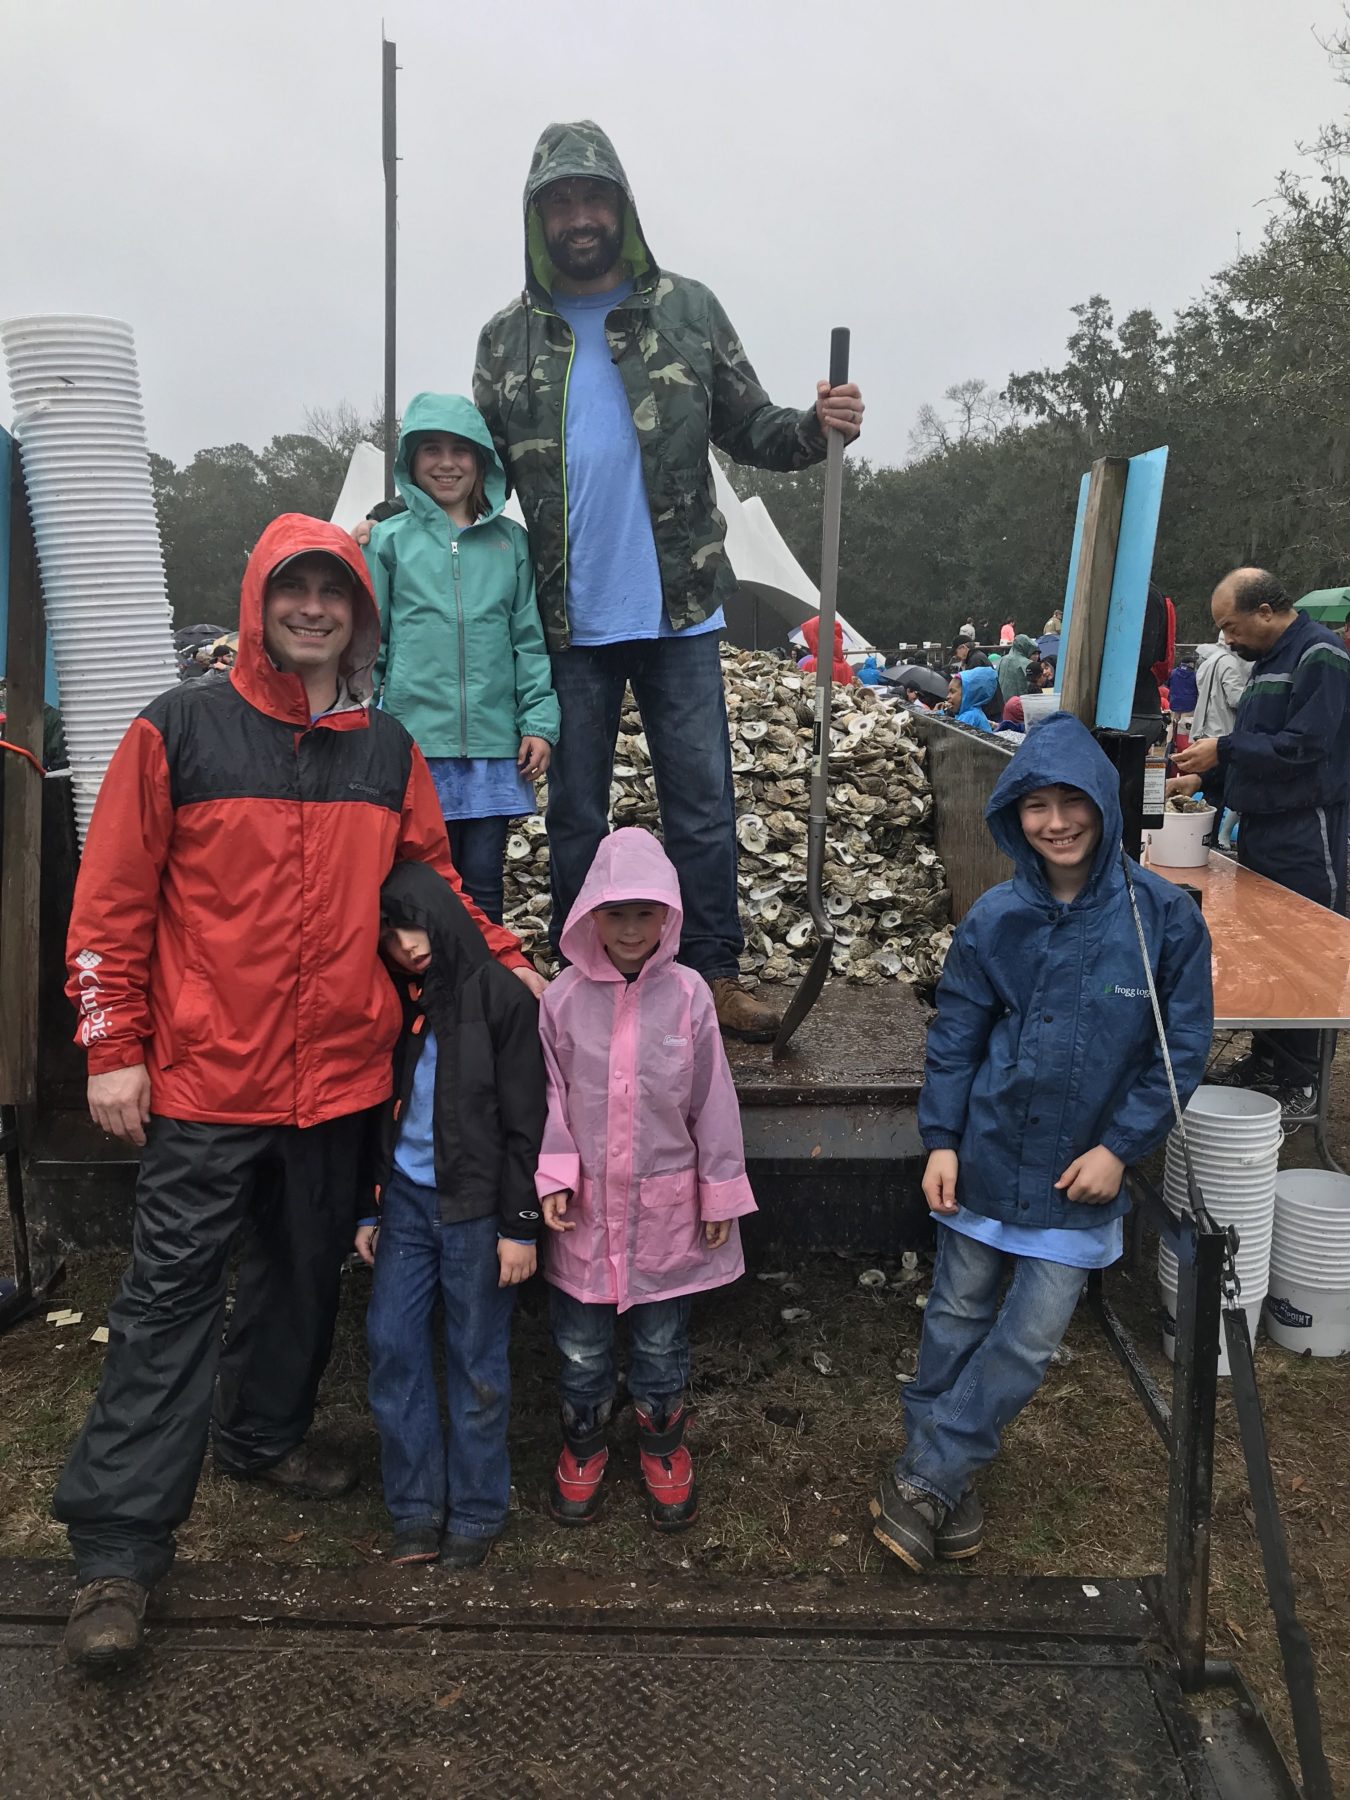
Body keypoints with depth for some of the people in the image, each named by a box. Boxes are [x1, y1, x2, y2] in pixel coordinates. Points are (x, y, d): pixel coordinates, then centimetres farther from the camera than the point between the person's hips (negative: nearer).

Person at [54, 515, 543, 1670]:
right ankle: (119, 1550, 11)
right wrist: (113, 1045, -7)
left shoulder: (388, 750, 8)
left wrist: (506, 963, 6)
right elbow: (112, 897, -4)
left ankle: (265, 1434, 42)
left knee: (308, 1270, 18)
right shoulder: (180, 731, -4)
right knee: (171, 1294, 0)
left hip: (340, 1074, 5)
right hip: (207, 1077, -4)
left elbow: (431, 880, 16)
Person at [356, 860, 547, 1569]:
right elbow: (375, 1109, 13)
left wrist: (519, 1226, -10)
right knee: (391, 1344, 6)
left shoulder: (500, 996, -10)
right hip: (405, 1198, 5)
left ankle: (476, 1512, 22)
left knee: (478, 1362, 5)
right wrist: (367, 1210, 12)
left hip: (477, 1205, -5)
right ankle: (416, 1509, 21)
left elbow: (525, 1123, -9)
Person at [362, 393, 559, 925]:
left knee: (483, 881, 7)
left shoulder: (510, 541, 10)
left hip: (493, 742, 1)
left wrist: (539, 722, 0)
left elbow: (529, 639, 8)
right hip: (415, 741, -1)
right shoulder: (388, 539, 6)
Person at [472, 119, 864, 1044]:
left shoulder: (687, 310, 5)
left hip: (680, 612, 0)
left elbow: (748, 428, 8)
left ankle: (715, 975, 16)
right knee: (576, 812, 9)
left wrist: (814, 428, -12)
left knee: (703, 803, 4)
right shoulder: (507, 338, 7)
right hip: (567, 621, 1)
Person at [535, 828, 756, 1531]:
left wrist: (720, 1194, 1)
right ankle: (582, 1444, 39)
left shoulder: (687, 995, -7)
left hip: (666, 1205, 0)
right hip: (584, 1206, 0)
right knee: (580, 1343, 14)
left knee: (662, 1341, 16)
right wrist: (553, 1177, -10)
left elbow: (713, 1101, -2)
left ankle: (664, 1445, 39)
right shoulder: (563, 998, -6)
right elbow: (548, 1097, -1)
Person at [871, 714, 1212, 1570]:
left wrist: (1120, 1147, -10)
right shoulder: (995, 918, -6)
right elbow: (955, 1037, 0)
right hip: (989, 1156, 1)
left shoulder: (1165, 916, -11)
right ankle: (943, 1478, 33)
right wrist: (941, 1140, -5)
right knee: (958, 1319, 13)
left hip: (1083, 1174, -1)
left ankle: (924, 1480, 21)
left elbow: (1182, 1049, -6)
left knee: (1027, 1345, 3)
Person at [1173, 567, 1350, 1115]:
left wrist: (1223, 749, -15)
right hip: (1260, 827, 10)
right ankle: (1265, 1060, 26)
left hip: (1304, 835, -10)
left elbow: (1303, 747, -22)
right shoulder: (1270, 659, 15)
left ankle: (1299, 1085, 5)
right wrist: (1201, 777, 9)